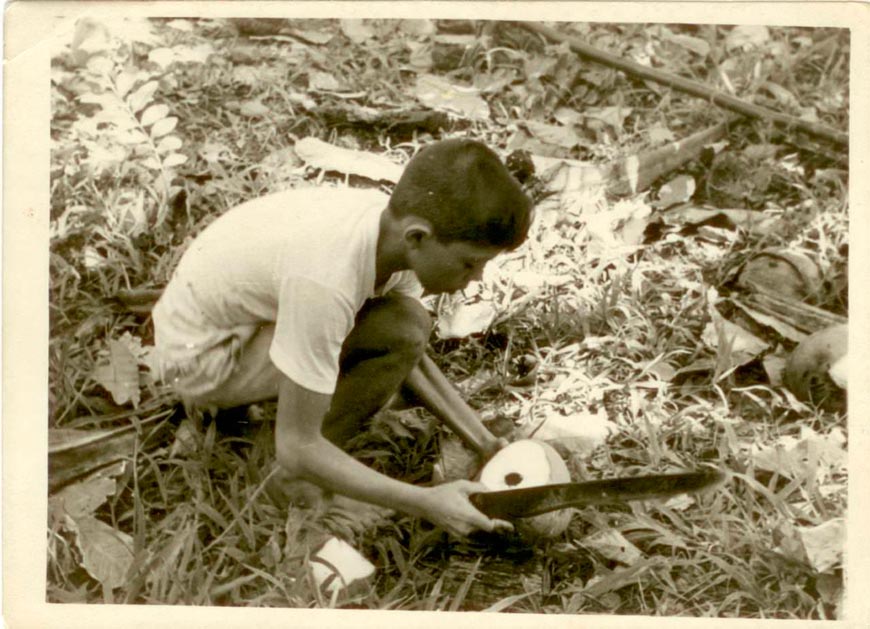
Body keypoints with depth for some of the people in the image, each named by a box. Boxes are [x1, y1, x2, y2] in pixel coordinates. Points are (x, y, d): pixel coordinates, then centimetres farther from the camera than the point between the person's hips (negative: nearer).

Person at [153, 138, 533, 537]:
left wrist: (486, 444, -4)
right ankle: (291, 488, -7)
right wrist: (424, 503, -27)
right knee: (403, 330, -24)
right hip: (200, 355, -8)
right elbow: (296, 449, -29)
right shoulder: (327, 281, -37)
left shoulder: (394, 224, -13)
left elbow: (412, 358, 2)